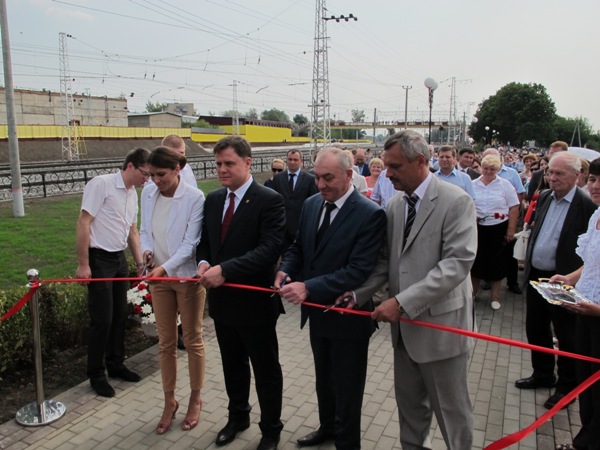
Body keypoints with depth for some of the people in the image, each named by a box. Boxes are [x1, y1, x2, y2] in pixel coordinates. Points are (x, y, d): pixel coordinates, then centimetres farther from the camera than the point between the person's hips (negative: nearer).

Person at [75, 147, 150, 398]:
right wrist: (83, 264, -17)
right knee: (102, 319, -1)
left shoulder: (133, 194, 10)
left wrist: (140, 262, 14)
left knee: (119, 316, 14)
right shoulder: (102, 184, -14)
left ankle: (116, 365, 30)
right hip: (99, 260, -8)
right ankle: (96, 375, 16)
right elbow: (83, 223, -16)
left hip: (119, 259, 8)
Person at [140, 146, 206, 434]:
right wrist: (147, 251, -11)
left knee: (192, 340, 11)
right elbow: (145, 230, 9)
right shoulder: (148, 193, -1)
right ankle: (169, 401, 31)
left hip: (187, 276, -4)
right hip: (158, 277, 5)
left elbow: (190, 243, -18)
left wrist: (165, 267, -28)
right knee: (166, 343, 14)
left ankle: (195, 399, 30)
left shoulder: (194, 197, -17)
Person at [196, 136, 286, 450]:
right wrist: (203, 264, -9)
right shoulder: (213, 199, 7)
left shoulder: (269, 200, -15)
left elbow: (270, 249, -24)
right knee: (232, 365, 24)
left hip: (255, 301, -6)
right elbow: (204, 242, 13)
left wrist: (224, 269, -28)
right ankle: (237, 416, 47)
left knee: (266, 370, 12)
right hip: (222, 300, 6)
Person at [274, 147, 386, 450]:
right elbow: (298, 247, 10)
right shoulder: (311, 204, 1)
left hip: (347, 316, -6)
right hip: (317, 312, 7)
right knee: (323, 379, 26)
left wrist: (308, 287, -33)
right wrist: (285, 270, -12)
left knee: (346, 387, 14)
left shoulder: (370, 214, -21)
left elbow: (359, 270, -27)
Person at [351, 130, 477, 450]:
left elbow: (458, 263, -22)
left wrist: (403, 302, -26)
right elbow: (386, 261, 8)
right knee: (409, 403, 20)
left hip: (441, 324, -6)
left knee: (450, 409, 12)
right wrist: (357, 293, -8)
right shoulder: (394, 205, 6)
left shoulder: (456, 202, -14)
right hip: (405, 325, 6)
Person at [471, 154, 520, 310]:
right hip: (478, 228, 1)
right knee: (476, 260, 10)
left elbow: (514, 208, -4)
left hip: (499, 229, -1)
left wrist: (511, 230, -9)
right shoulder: (473, 184, 2)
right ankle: (473, 291, 27)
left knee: (497, 262, 8)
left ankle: (495, 295, 22)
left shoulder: (505, 185, -3)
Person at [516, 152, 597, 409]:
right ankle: (543, 374, 38)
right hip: (536, 275, 7)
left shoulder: (587, 205, -16)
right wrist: (528, 261, 12)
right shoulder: (544, 197, 6)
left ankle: (567, 386, 28)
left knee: (566, 335, 10)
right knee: (535, 328, 19)